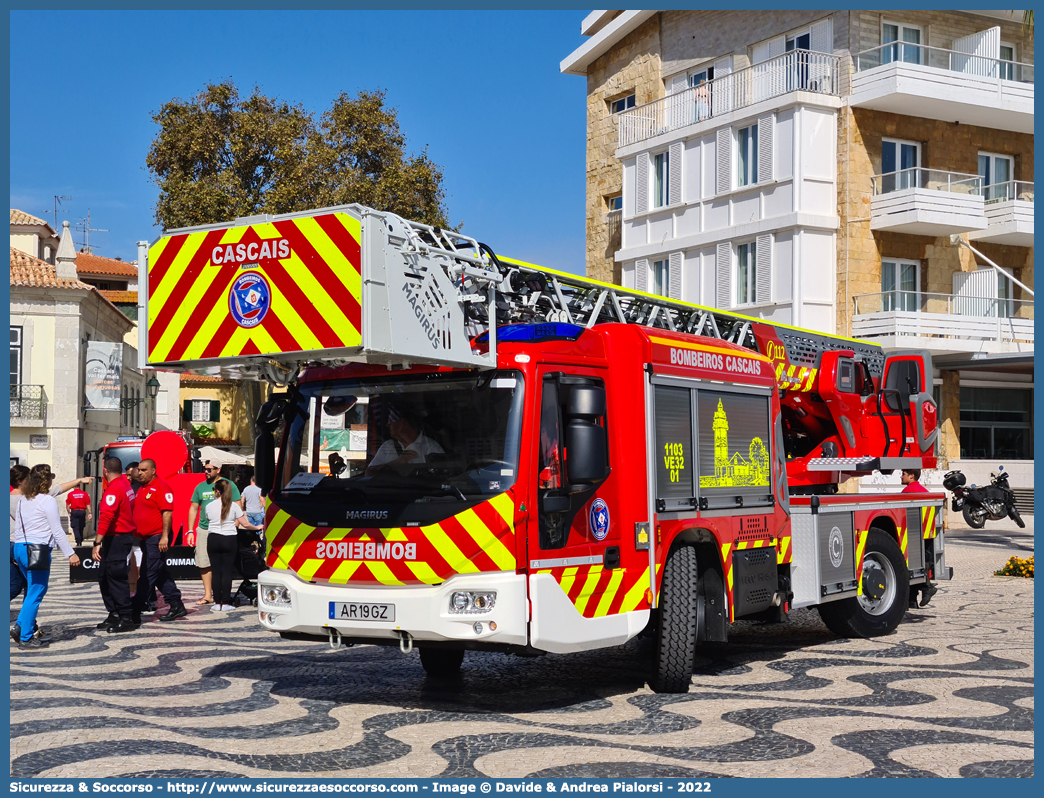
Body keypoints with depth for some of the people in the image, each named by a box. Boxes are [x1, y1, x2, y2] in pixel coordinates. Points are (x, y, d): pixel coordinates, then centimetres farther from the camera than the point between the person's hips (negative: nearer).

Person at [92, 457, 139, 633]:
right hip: (126, 535, 9)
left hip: (116, 539, -9)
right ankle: (115, 615, 20)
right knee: (106, 579, 15)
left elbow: (106, 517, -27)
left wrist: (97, 543, -31)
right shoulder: (126, 484, 10)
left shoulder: (114, 489, -19)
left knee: (116, 578, -6)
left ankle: (127, 618, -3)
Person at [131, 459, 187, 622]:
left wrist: (165, 536, -23)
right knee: (161, 575, 12)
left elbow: (167, 512, -19)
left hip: (157, 538, -10)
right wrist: (137, 534, 20)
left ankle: (135, 610, -4)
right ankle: (176, 607, 17)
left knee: (148, 575, -6)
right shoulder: (142, 489, 16)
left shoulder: (161, 487, -12)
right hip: (145, 538, 10)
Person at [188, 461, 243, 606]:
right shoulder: (200, 487, 13)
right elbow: (193, 509, 18)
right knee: (204, 564, 2)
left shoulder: (228, 485, 1)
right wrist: (190, 531, 12)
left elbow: (238, 508, -1)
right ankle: (208, 595, 9)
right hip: (204, 530, 4)